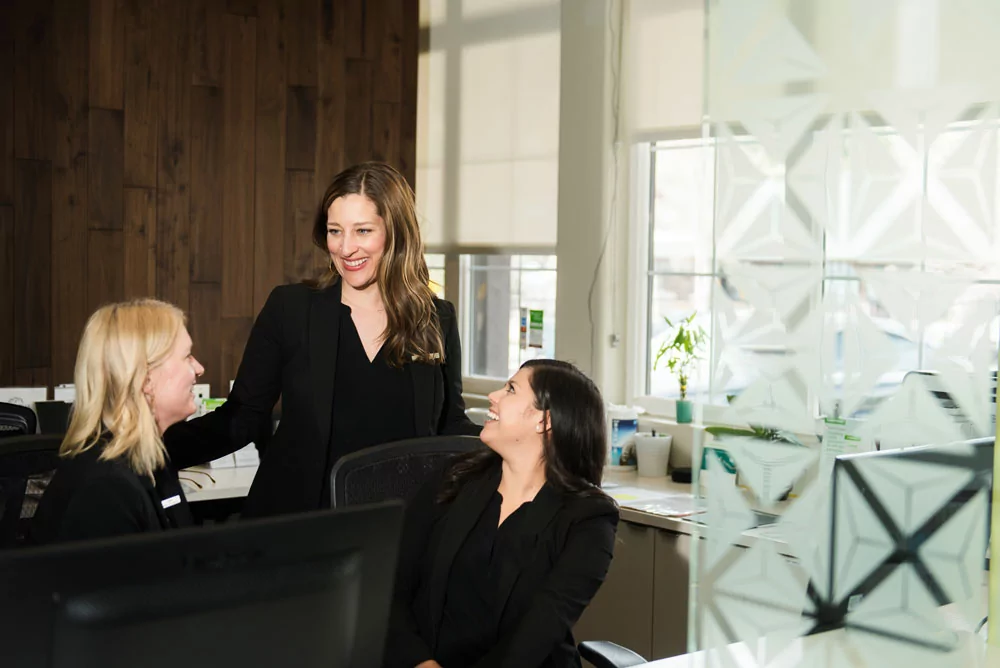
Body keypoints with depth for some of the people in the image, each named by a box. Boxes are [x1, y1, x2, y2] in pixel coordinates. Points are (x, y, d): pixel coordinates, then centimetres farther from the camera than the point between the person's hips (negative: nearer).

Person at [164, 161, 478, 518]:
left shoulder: (437, 319, 1)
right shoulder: (289, 308, -3)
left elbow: (449, 423, 10)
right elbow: (242, 418, -3)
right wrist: (159, 442, -17)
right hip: (297, 520, -1)